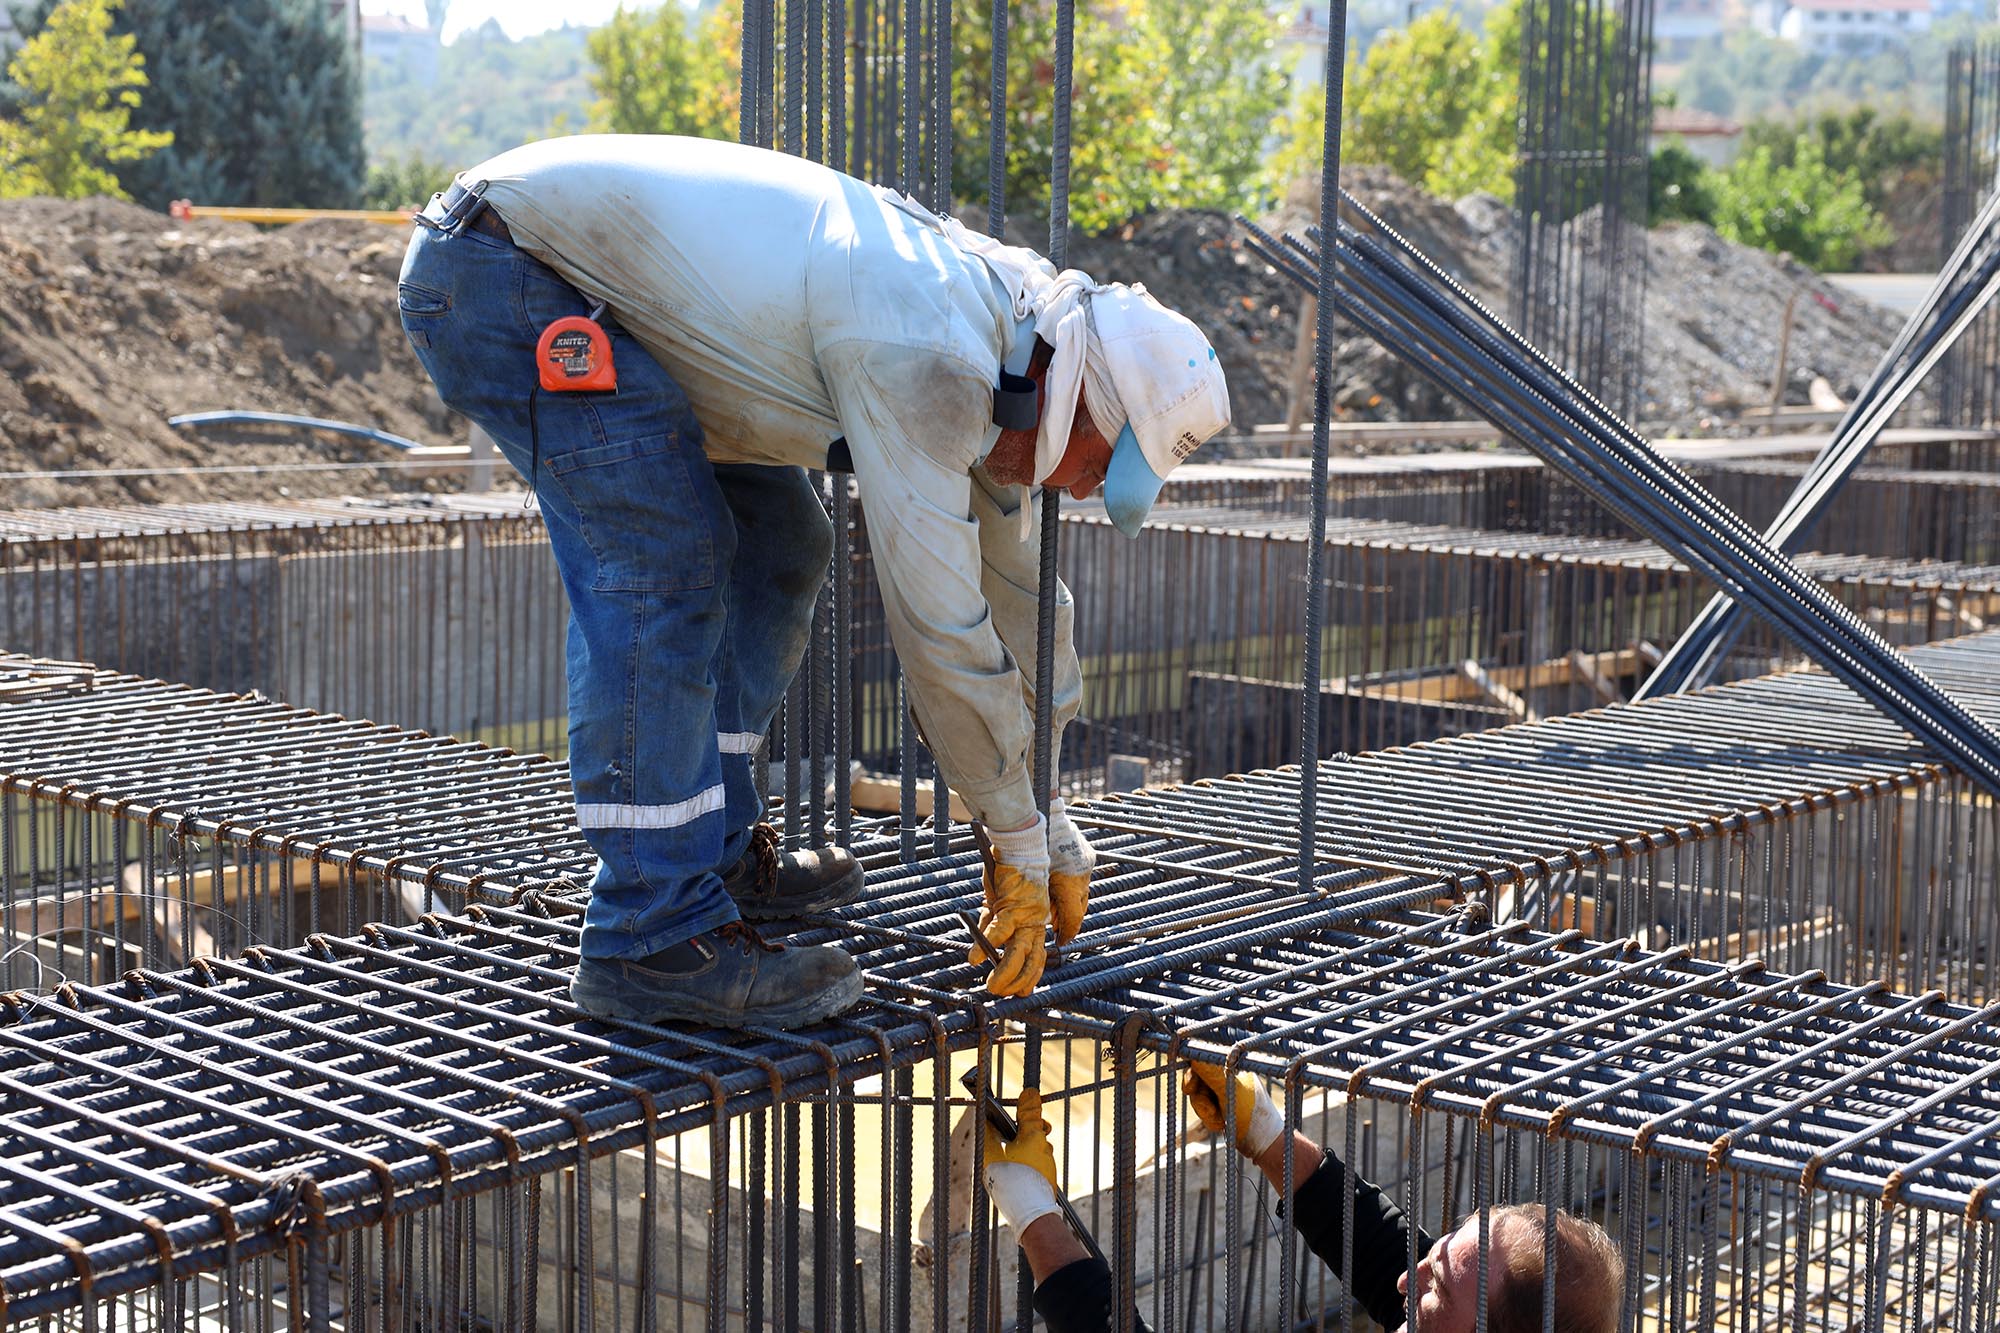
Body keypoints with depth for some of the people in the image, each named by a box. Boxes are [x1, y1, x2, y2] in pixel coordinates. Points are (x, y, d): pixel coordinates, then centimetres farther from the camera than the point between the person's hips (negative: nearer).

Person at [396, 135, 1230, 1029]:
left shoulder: (990, 315, 5)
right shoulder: (927, 360, -26)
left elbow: (1013, 588, 14)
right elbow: (935, 619, -22)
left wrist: (1051, 831, 20)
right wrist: (1019, 846, -10)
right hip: (500, 262, -10)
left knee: (777, 544, 10)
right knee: (660, 568, -18)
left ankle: (711, 851, 18)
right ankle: (653, 937, -15)